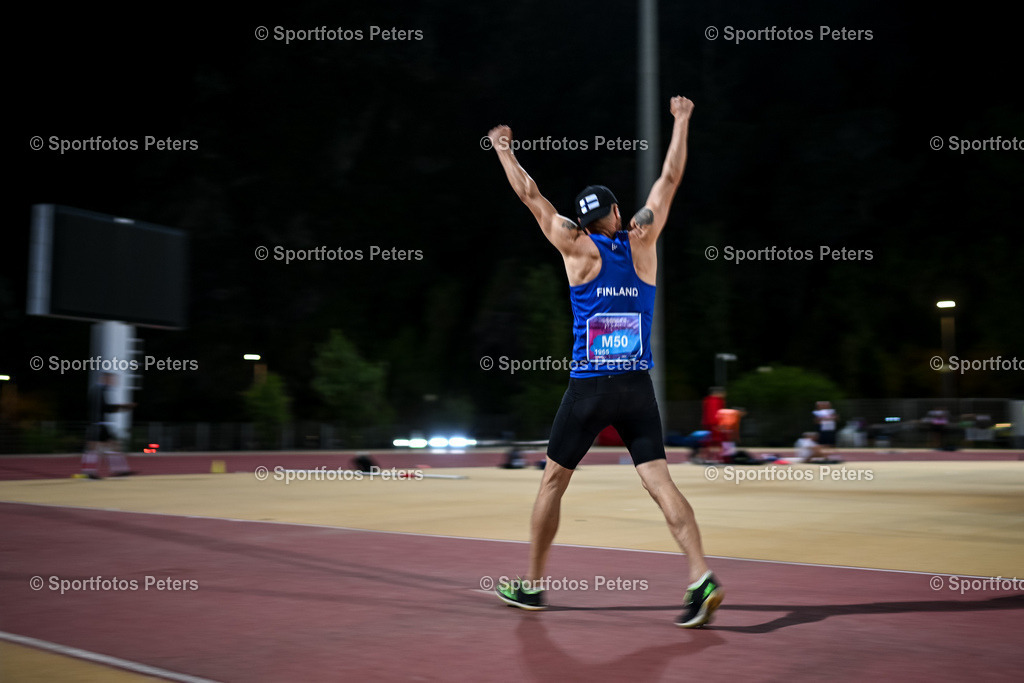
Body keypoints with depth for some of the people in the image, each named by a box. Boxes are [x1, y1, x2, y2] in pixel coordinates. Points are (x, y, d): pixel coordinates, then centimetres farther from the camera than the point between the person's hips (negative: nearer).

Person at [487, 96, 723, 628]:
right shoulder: (642, 242, 4)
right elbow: (669, 179, 14)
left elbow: (531, 196, 8)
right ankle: (701, 577, -17)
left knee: (552, 482, 11)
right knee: (659, 482, -1)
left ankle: (532, 584, 20)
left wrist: (503, 149, 21)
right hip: (637, 387, 2)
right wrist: (681, 121, 24)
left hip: (588, 387, -2)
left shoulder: (578, 249, -1)